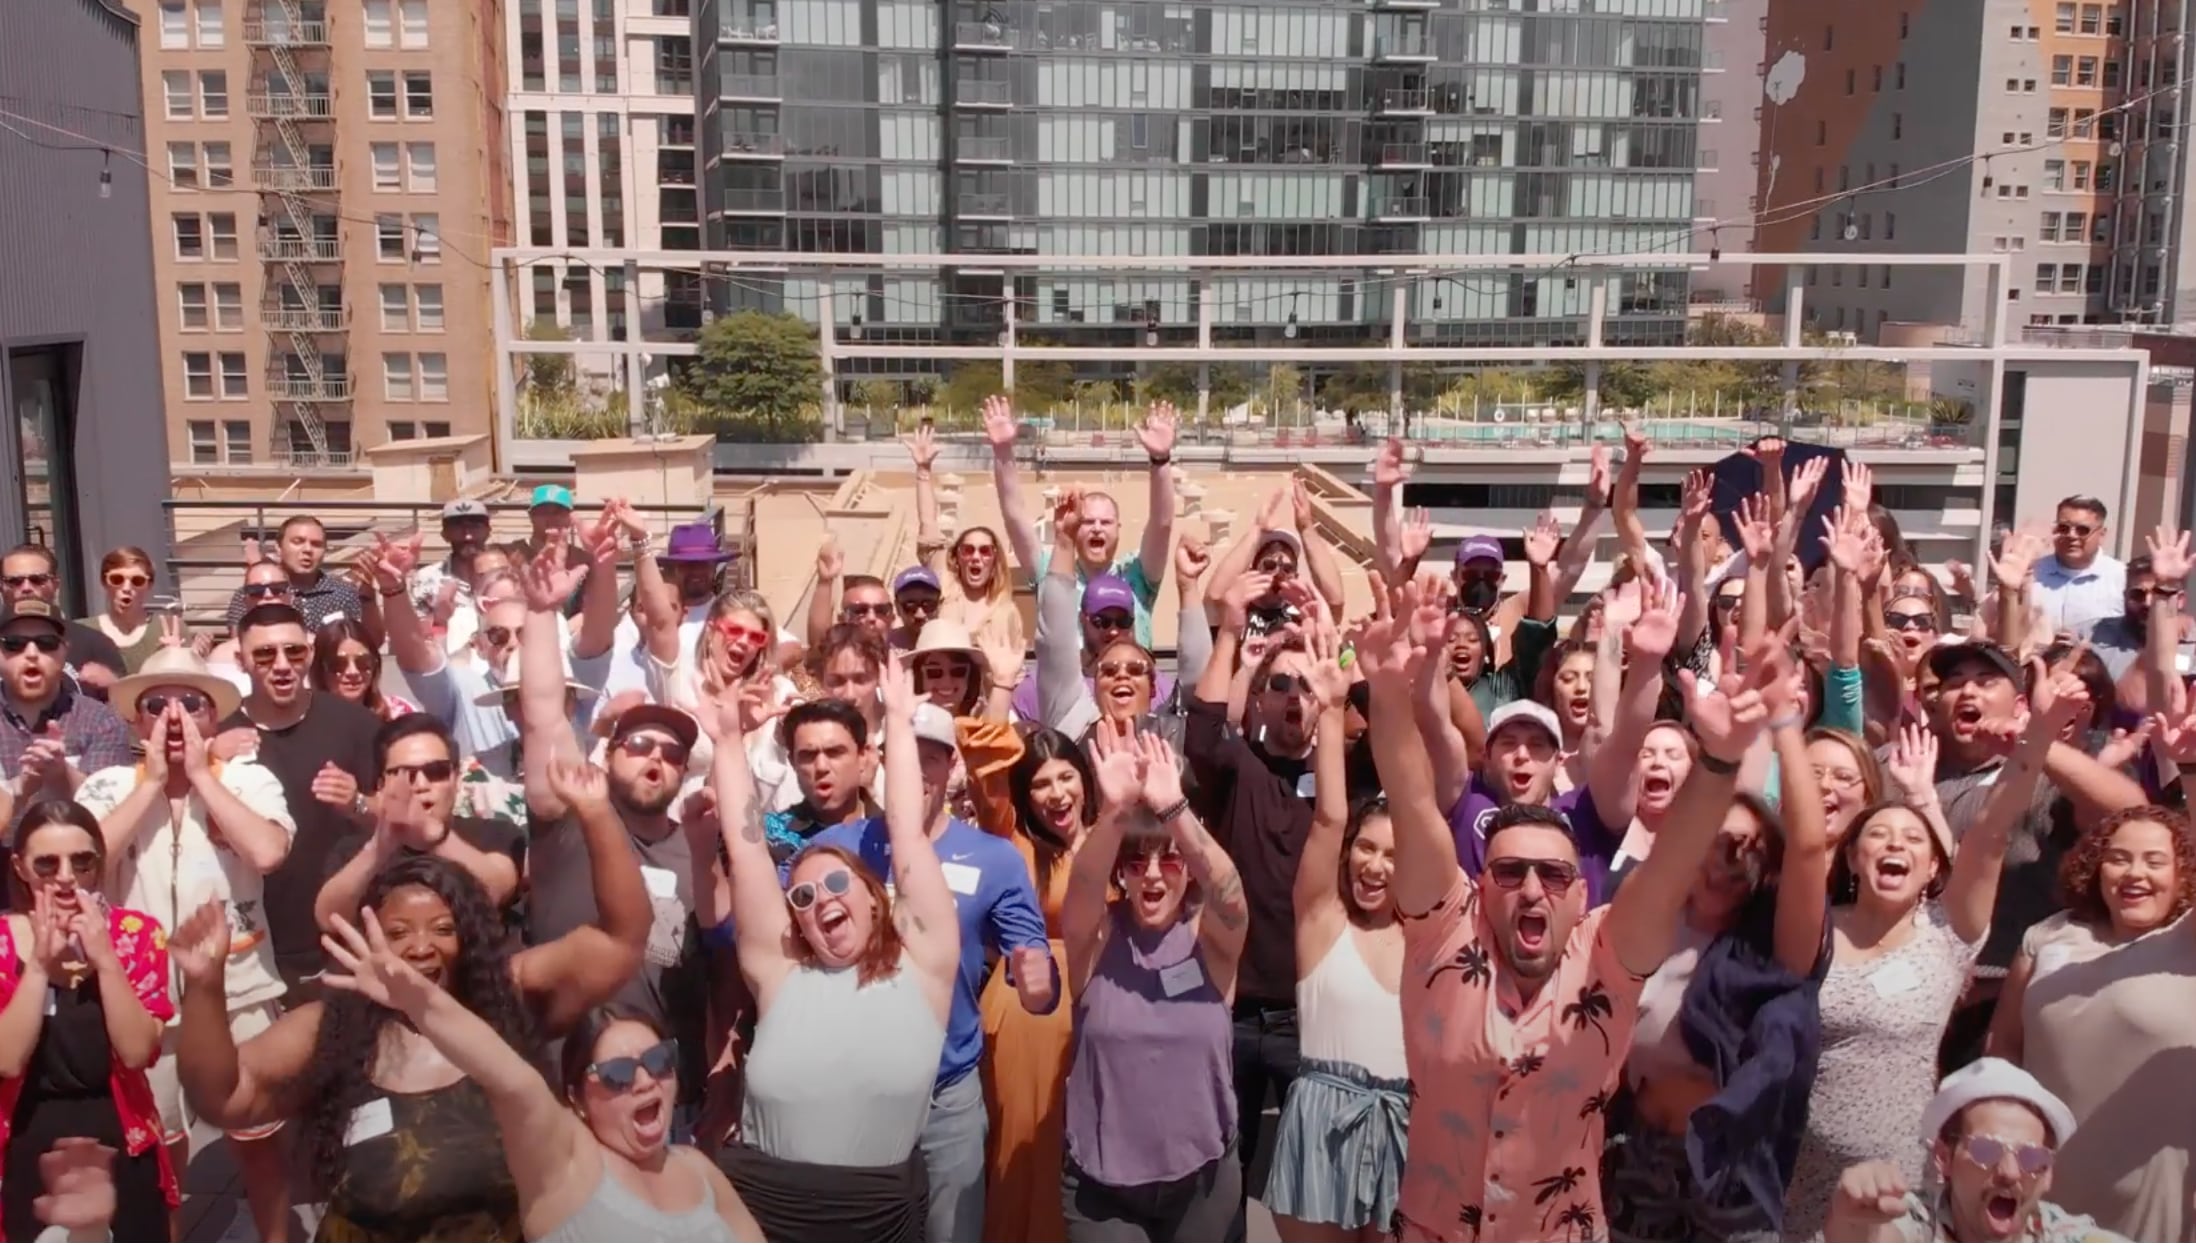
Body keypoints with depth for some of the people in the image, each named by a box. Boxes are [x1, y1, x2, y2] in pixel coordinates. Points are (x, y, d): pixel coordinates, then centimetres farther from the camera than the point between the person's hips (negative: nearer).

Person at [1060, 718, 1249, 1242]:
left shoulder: (1210, 940, -5)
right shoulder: (1098, 938, -6)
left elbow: (1228, 890, -26)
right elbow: (1083, 885, -26)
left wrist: (1174, 809, -41)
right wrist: (1114, 811, -45)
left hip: (1201, 1179, 1)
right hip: (1102, 1183, -1)